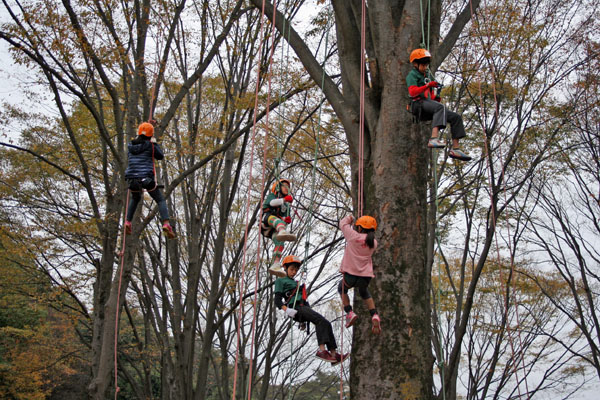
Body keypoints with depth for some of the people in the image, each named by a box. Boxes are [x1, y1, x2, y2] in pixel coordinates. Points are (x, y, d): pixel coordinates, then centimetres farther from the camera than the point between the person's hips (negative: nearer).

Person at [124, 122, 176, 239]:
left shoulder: (131, 145, 8)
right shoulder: (150, 145, -4)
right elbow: (160, 156, 9)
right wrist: (155, 143, 21)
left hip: (132, 179, 4)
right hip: (147, 178, -4)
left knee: (135, 198, 33)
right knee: (161, 200, 7)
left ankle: (127, 222, 24)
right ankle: (166, 224, -13)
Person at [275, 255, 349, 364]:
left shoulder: (296, 283, 34)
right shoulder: (280, 281, 12)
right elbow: (277, 301, -2)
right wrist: (286, 310, -19)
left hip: (305, 306, 7)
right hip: (296, 308, -7)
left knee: (326, 324, -11)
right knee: (321, 320, -29)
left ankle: (334, 354, -19)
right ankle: (322, 350, -44)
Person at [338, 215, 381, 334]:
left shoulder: (354, 236, -10)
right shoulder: (373, 242, 2)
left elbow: (343, 224, 6)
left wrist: (349, 218, 27)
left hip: (350, 275, -4)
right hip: (366, 276, 4)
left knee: (342, 289, 29)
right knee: (364, 293, 34)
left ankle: (349, 313, 12)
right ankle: (374, 315, 11)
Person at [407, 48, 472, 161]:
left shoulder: (427, 75, 30)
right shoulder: (412, 74, 3)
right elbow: (412, 92, -13)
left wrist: (435, 97, 8)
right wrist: (428, 85, -24)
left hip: (428, 103, 9)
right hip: (418, 103, -9)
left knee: (456, 117, 0)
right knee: (440, 107, -38)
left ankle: (455, 149, -6)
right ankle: (434, 138, -57)